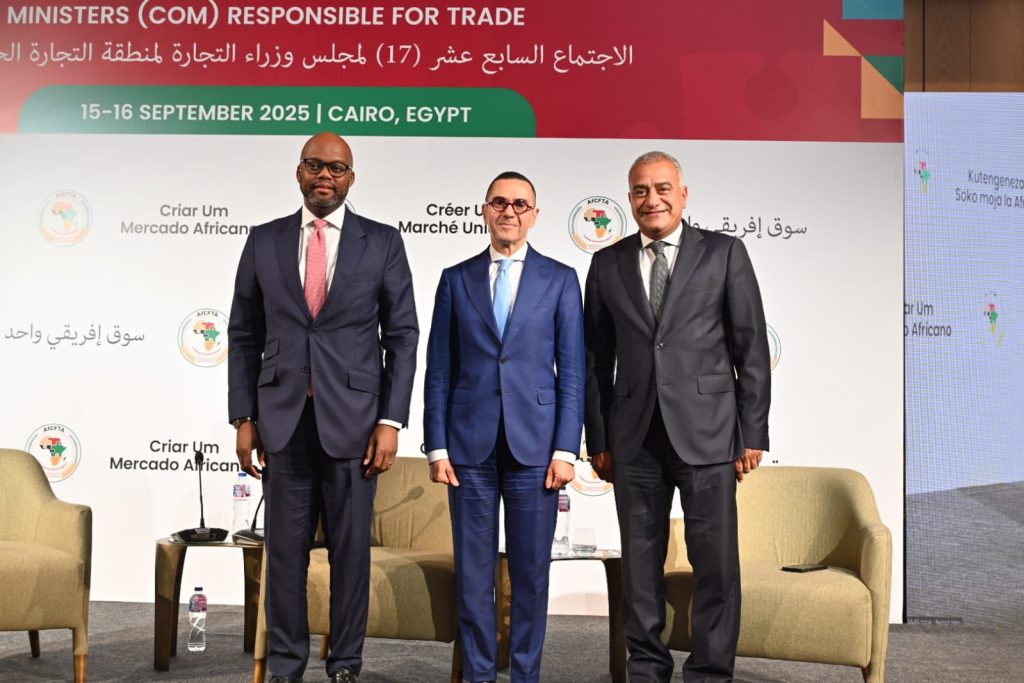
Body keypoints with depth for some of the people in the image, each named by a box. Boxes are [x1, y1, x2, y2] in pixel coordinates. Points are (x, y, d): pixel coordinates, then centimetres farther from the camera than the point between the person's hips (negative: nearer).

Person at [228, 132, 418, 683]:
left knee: (351, 549, 6)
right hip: (284, 418, 1)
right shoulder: (264, 241, 7)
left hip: (352, 418, -1)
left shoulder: (382, 243, 3)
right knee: (285, 549, 6)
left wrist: (391, 420, -5)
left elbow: (402, 336, 2)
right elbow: (244, 334, 9)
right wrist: (244, 417, 3)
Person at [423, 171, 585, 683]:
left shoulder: (560, 279, 6)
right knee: (473, 568, 6)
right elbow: (438, 371, 6)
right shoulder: (456, 279, 8)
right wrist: (437, 446, -1)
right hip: (469, 446, 1)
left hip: (534, 445, -1)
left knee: (531, 569, 6)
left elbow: (571, 371, 2)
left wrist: (565, 449, -5)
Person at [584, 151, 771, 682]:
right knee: (639, 561, 9)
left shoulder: (724, 253, 3)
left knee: (716, 561, 1)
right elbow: (596, 358, 10)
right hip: (635, 436, 2)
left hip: (706, 430, -2)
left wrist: (753, 433, -2)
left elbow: (752, 348, 2)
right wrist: (598, 439, 7)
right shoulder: (608, 264, 10)